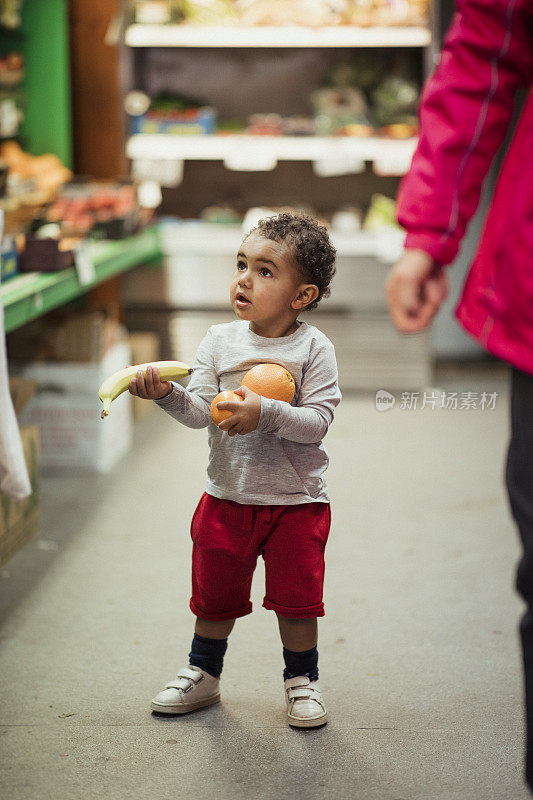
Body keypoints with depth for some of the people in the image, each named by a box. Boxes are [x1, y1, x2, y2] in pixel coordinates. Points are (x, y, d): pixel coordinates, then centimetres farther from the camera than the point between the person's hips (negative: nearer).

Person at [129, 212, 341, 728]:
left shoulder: (313, 348, -11)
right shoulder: (220, 342, -2)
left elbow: (318, 421, -18)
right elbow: (198, 411, -10)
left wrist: (265, 413, -30)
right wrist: (166, 394, -29)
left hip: (295, 500, -3)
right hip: (227, 496, 3)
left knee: (296, 596, 6)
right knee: (214, 592, 16)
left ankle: (301, 681, 27)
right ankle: (203, 675, 36)